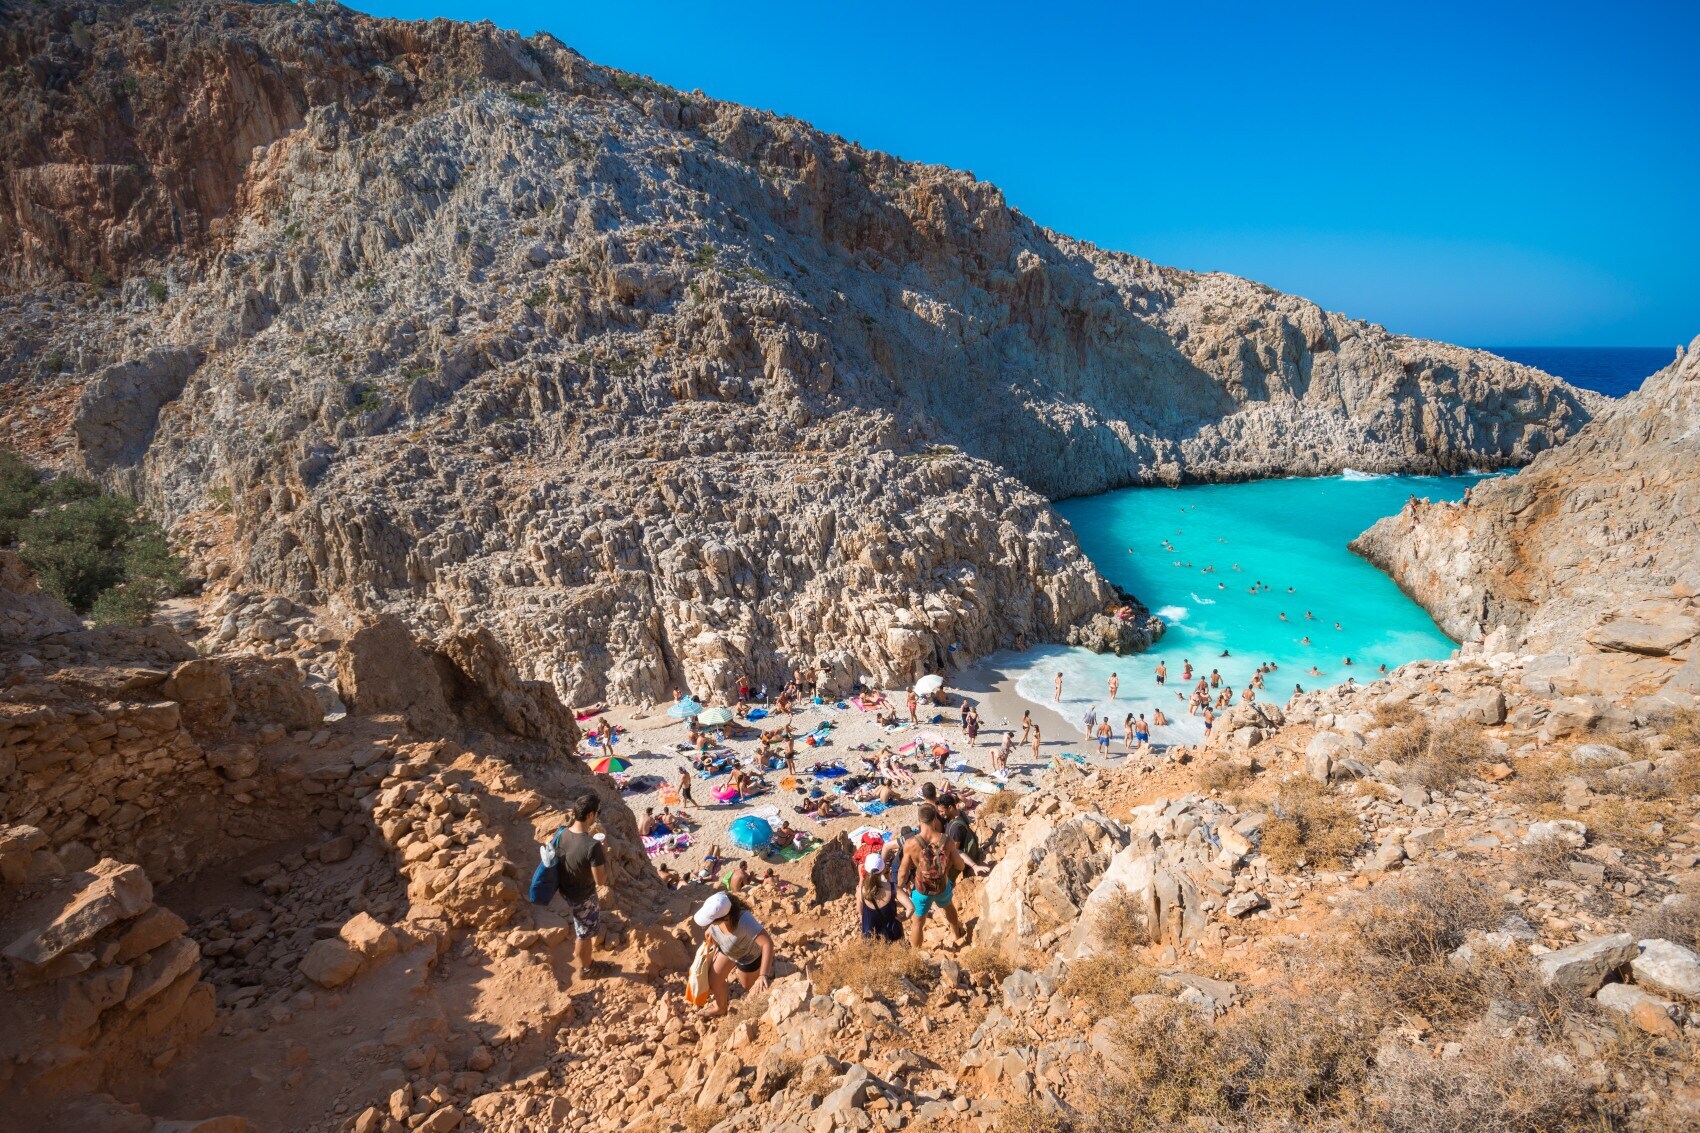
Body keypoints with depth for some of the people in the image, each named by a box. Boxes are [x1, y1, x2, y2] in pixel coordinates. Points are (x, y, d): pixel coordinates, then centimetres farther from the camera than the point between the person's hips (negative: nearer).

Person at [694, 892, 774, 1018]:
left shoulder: (744, 921, -48)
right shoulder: (717, 911, -31)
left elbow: (768, 943, -53)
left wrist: (763, 976, -58)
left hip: (749, 956, -5)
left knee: (749, 986, 18)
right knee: (714, 980, 14)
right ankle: (720, 1008, 42)